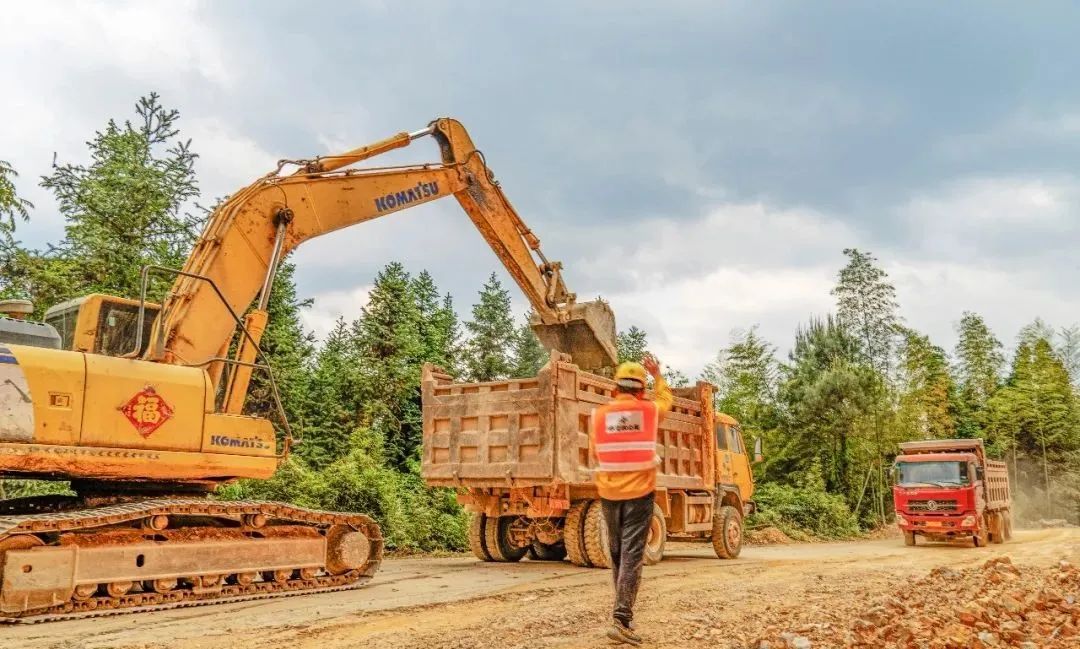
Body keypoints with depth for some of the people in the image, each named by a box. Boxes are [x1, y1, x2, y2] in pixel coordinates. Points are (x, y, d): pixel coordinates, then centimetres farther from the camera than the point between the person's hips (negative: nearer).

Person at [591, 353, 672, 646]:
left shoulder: (600, 414, 0)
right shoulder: (649, 410, -2)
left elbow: (596, 453, 8)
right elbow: (666, 399, 21)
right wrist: (657, 374, 32)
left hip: (609, 492, 3)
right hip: (640, 492, -2)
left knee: (617, 553, 16)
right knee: (632, 554, -6)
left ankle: (623, 610, 30)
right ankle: (621, 619, -15)